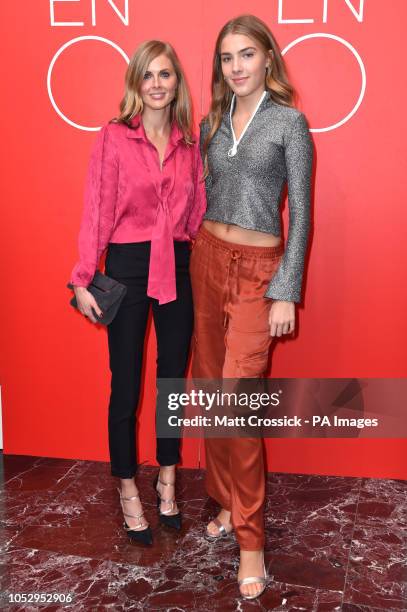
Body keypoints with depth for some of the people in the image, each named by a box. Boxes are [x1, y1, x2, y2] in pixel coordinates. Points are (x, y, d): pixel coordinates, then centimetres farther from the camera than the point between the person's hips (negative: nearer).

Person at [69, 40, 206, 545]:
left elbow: (197, 213, 8)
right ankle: (128, 490, 24)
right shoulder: (113, 137, -4)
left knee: (174, 377, 12)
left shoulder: (189, 144, 7)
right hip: (127, 267, -3)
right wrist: (83, 280, -9)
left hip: (179, 268, 4)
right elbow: (97, 211, -6)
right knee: (125, 385, 5)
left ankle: (167, 478, 32)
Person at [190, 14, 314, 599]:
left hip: (257, 269, -6)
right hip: (207, 259, 6)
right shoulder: (213, 123, 11)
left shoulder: (289, 121, -5)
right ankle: (228, 502, 27)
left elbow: (300, 212, -8)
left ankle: (250, 539, 3)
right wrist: (202, 257, 14)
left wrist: (286, 293, -13)